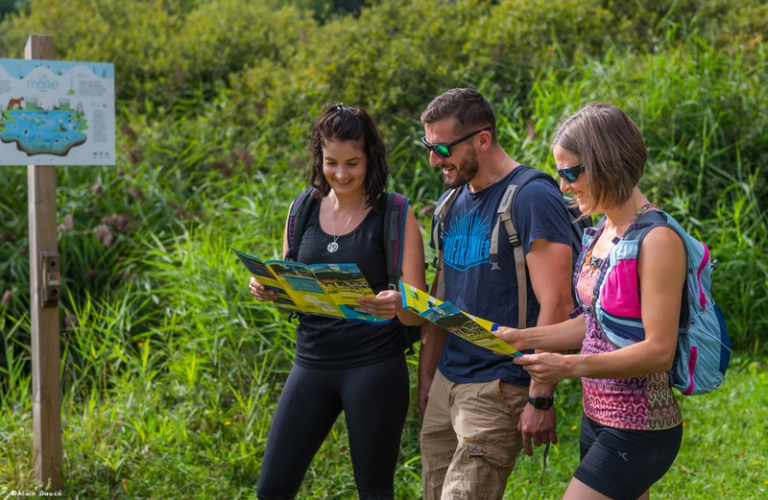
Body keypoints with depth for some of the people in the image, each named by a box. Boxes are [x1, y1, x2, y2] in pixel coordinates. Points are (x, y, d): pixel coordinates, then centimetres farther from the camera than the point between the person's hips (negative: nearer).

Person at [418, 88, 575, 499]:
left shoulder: (533, 199, -13)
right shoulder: (452, 203, 13)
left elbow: (556, 305, -17)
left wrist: (541, 398, -19)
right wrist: (426, 376, 18)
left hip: (500, 388, -8)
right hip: (447, 381, 8)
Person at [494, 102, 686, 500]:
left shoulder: (656, 239, -17)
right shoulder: (603, 232, 9)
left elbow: (659, 351, -20)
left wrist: (569, 366, -25)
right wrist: (523, 338, 4)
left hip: (637, 431, -8)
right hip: (598, 418, 8)